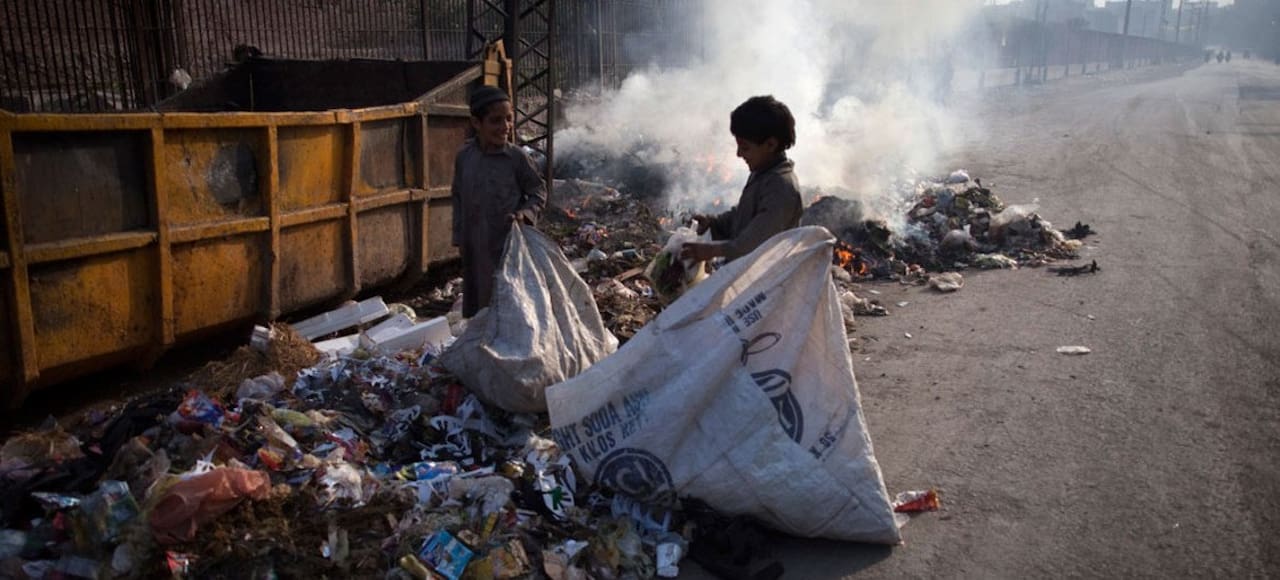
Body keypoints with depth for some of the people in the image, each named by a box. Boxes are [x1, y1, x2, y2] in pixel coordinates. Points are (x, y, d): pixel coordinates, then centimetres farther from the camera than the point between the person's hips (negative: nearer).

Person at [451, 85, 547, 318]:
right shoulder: (464, 157, -1)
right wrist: (459, 237, 9)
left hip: (509, 243, -4)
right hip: (476, 245, 4)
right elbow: (458, 197, 9)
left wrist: (526, 212, -21)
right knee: (477, 302, 16)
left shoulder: (517, 157, -12)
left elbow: (539, 191, -2)